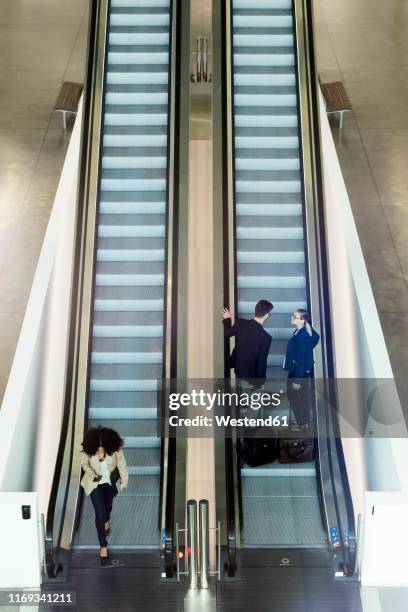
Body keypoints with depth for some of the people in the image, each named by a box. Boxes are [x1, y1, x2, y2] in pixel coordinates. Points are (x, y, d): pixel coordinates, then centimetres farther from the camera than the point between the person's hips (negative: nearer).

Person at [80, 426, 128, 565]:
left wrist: (124, 482, -9)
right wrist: (92, 475, -25)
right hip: (95, 483, -1)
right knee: (100, 514, -5)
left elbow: (122, 465, -15)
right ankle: (103, 546, 17)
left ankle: (106, 520, 63)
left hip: (110, 481, 2)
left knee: (108, 506, 26)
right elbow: (84, 464, -10)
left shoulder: (115, 449, -29)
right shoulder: (88, 449, -29)